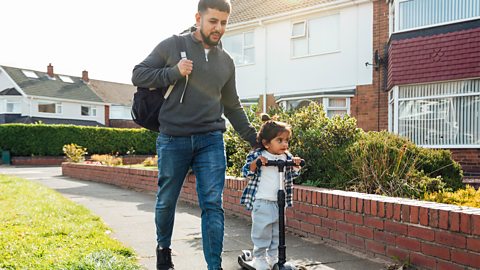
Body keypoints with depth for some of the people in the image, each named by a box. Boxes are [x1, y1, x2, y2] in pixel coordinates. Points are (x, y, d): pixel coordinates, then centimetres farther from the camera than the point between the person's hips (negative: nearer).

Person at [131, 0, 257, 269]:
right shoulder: (172, 45, 3)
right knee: (166, 201, 13)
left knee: (213, 205, -2)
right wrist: (174, 72, -12)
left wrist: (253, 137, 11)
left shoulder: (226, 61, 13)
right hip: (173, 140, -1)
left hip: (211, 141, 2)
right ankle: (164, 248, 39)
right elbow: (138, 75, 3)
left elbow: (233, 106, 18)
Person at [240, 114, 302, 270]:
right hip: (262, 202, -5)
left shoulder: (287, 157, 5)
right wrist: (256, 162, -29)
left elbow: (292, 175, 12)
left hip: (280, 202, 5)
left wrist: (296, 166, -8)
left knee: (277, 234, 16)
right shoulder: (257, 155, -10)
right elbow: (247, 173, -12)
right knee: (262, 232, 2)